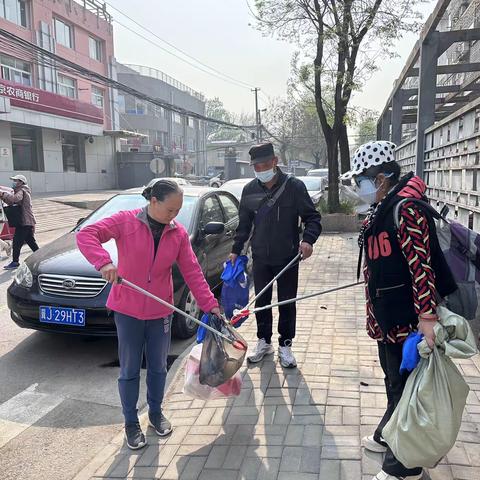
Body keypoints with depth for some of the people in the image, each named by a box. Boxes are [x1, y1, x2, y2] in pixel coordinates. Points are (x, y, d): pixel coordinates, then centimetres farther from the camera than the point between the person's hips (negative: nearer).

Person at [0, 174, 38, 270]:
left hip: (24, 222, -10)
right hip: (28, 222, 10)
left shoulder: (22, 191, -11)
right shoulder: (20, 191, 21)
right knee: (31, 241, 16)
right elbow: (11, 202, 15)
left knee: (17, 241, -6)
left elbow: (14, 198, -32)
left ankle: (15, 262, -2)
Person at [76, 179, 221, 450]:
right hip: (127, 309, -3)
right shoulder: (126, 221, -12)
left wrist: (210, 304, -9)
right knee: (130, 369, 9)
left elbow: (192, 272, -3)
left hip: (160, 311, 3)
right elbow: (86, 235, -19)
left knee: (159, 366, 16)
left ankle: (156, 412, 38)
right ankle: (131, 422, 28)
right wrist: (104, 261, -37)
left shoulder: (179, 233, -3)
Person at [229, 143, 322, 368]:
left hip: (288, 258, -3)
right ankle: (264, 342, 31)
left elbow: (312, 217, -7)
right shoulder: (250, 190, 1)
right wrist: (236, 250, 11)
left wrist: (308, 239, -24)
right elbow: (244, 224, 12)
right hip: (260, 258, 3)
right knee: (262, 302, 13)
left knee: (287, 303, 8)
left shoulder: (294, 186, -10)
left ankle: (285, 345, 25)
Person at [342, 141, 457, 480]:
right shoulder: (381, 210, 11)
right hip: (388, 318, 10)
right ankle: (387, 436, 45)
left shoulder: (406, 208, -20)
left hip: (404, 320, -10)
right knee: (393, 380, 25)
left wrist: (427, 315, -28)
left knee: (404, 387, 4)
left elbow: (421, 264, -26)